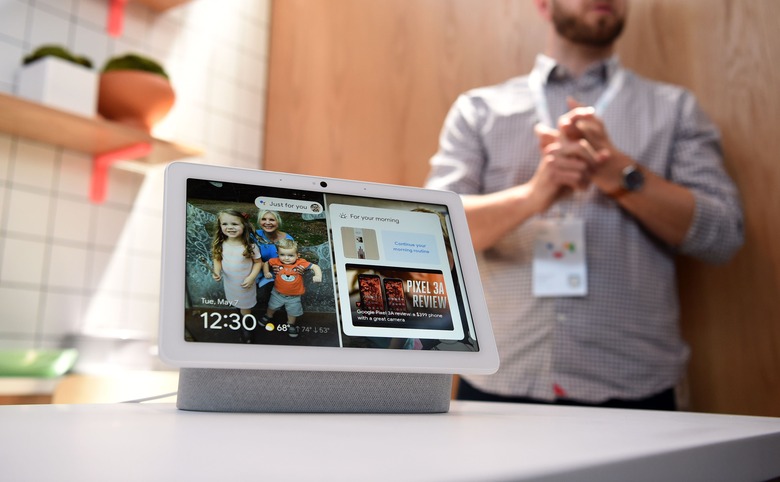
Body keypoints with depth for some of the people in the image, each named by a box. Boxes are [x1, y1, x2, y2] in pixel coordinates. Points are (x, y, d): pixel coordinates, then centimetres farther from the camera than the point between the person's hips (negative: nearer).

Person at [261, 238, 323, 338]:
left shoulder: (301, 263, -27)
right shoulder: (275, 262, -21)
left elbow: (315, 267, -23)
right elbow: (266, 264, 0)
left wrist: (318, 276, -40)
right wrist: (266, 273, -14)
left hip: (294, 296, -1)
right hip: (278, 293, 1)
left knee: (293, 312, 21)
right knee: (272, 306, 28)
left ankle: (290, 325, 51)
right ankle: (268, 317, 61)